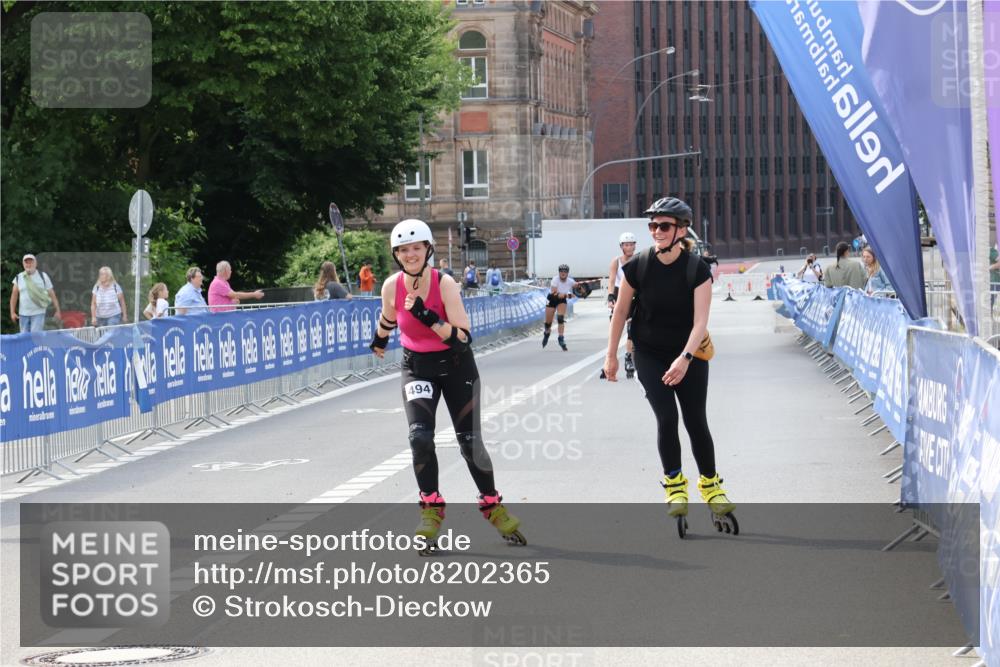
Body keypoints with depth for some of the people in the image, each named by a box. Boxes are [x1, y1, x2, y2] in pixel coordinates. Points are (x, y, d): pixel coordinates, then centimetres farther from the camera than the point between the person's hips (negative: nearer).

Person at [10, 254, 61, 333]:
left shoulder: (43, 276, -1)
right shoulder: (18, 278, 4)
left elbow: (52, 294, 1)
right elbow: (14, 296, 7)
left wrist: (58, 310, -1)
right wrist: (12, 312, 2)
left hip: (38, 313, -3)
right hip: (23, 314, 3)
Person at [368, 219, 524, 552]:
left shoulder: (444, 283, -21)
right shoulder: (392, 286, -12)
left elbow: (463, 338, -26)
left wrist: (429, 319, -37)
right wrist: (379, 341, 30)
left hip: (456, 366, -2)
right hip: (417, 367, 2)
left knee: (470, 441, 1)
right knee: (420, 437, -18)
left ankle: (493, 507, 21)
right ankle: (431, 511, -5)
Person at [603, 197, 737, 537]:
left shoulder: (697, 270, -16)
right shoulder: (638, 267, -12)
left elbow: (700, 321, -21)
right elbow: (621, 311, 1)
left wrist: (685, 358, -34)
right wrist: (611, 355, 2)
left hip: (689, 355, 0)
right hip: (650, 355, 0)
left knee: (696, 422, 2)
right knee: (667, 418, -13)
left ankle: (710, 484, 21)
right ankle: (674, 485, 3)